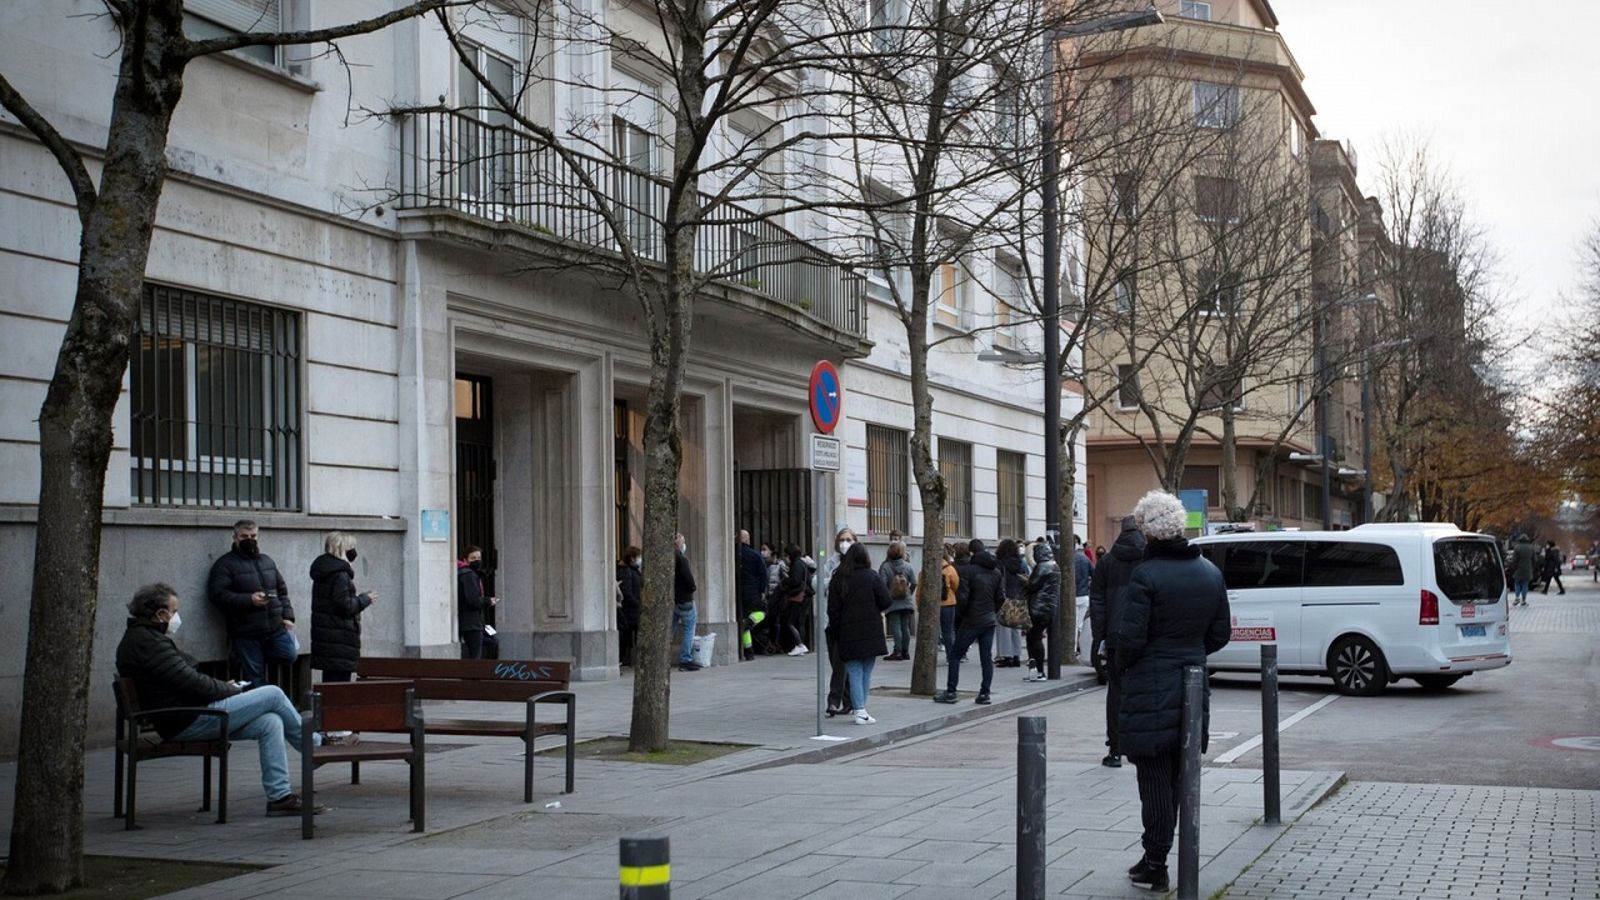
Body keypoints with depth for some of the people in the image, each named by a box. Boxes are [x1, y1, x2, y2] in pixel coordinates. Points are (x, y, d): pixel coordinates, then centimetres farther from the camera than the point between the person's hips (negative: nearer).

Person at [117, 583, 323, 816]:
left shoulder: (138, 638, 18)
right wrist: (229, 690, -5)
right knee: (273, 694, -9)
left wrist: (223, 686, 9)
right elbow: (192, 683, -21)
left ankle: (279, 796, -2)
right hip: (188, 721, -11)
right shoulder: (148, 642, -17)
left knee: (270, 723, 1)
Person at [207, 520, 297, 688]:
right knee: (254, 679, -1)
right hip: (246, 634, -5)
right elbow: (216, 594, -14)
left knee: (289, 654, -11)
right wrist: (249, 600, -21)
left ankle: (260, 657, 13)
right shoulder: (225, 564, -3)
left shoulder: (267, 561, 17)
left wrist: (287, 616, 7)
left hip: (275, 628, 5)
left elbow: (282, 591, 22)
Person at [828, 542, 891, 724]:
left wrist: (836, 631, 7)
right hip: (871, 632, 0)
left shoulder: (838, 579, -2)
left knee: (855, 672, 4)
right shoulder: (872, 577, -6)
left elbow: (833, 609, -2)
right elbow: (886, 601, -6)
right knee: (866, 672, 11)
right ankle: (860, 708, 13)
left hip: (848, 634, 1)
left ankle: (859, 709, -5)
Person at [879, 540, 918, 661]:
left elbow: (882, 585, -14)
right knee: (905, 626, 10)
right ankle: (905, 651, 14)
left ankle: (898, 651, -9)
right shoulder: (908, 566, 0)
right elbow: (914, 583, -3)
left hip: (892, 602, -3)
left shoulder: (885, 567, -9)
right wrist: (909, 594, 13)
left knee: (895, 626, -3)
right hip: (907, 602, 3)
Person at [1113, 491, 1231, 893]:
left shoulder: (1145, 576, -18)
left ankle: (1155, 867, 4)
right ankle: (1156, 857, 22)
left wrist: (1124, 664, 1)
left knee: (1154, 779, -1)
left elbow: (1129, 638, -19)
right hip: (1192, 688, 7)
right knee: (1176, 776, 14)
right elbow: (1219, 634, 12)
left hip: (1151, 690, -7)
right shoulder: (1209, 572, 6)